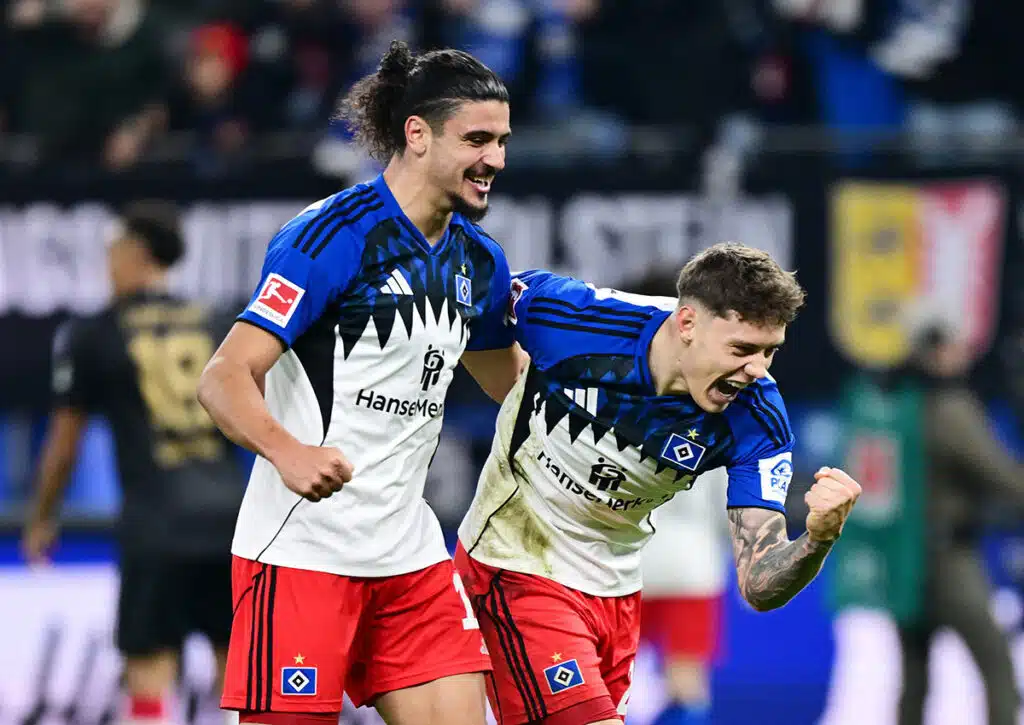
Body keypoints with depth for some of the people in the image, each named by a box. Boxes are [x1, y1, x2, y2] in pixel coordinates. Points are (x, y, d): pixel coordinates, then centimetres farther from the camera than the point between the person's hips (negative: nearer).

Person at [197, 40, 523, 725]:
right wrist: (287, 451, -37)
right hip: (302, 553, -7)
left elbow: (511, 382, 29)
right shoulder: (332, 234, -13)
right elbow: (225, 377, -19)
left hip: (410, 555, 7)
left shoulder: (479, 260, 10)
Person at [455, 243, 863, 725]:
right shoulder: (571, 316, -26)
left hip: (615, 587, 4)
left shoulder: (757, 421, -19)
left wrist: (819, 539, -42)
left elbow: (759, 586, -23)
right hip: (517, 565, -4)